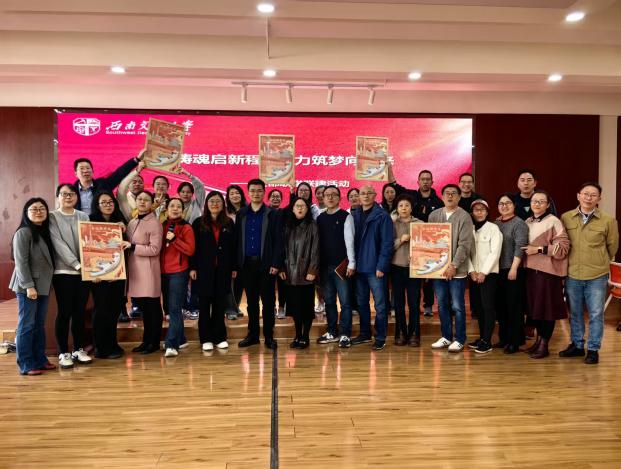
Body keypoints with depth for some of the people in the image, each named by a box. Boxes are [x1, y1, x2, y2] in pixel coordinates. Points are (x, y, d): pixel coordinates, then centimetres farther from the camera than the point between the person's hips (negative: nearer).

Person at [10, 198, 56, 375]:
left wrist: (45, 284, 6)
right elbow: (21, 262, -16)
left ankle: (40, 359, 20)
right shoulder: (23, 233, -10)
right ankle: (26, 364, 4)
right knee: (26, 325, -2)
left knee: (39, 324, 13)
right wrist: (28, 286, -20)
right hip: (28, 287, -8)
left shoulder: (45, 232, 12)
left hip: (43, 286, 8)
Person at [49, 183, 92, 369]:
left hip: (84, 271, 4)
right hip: (63, 271, -3)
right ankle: (63, 353, 10)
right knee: (64, 312, 0)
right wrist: (77, 265, -20)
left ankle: (78, 349, 19)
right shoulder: (52, 217, -1)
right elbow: (58, 244, -11)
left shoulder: (84, 217, 11)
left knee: (80, 312, 8)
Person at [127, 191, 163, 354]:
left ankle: (154, 342, 12)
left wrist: (133, 247, -16)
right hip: (134, 270, 7)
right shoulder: (131, 223, 16)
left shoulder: (154, 223, -8)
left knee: (152, 307, 2)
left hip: (148, 270, -7)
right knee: (142, 307, 13)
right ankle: (146, 340, 23)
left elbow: (155, 249, -15)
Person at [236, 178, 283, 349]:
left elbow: (278, 241, -4)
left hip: (266, 263, -3)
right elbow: (238, 240, 6)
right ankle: (252, 334, 19)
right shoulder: (241, 214, 9)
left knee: (268, 300, 4)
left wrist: (276, 264, -11)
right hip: (247, 263, 3)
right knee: (251, 300, 10)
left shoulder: (273, 214, 0)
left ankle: (268, 336, 12)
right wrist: (236, 264, 0)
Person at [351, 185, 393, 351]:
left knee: (380, 304, 2)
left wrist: (381, 266, -16)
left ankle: (380, 337, 11)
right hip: (359, 267, 6)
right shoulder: (355, 215, 9)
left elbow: (387, 243, -11)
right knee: (362, 303, 14)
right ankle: (364, 334, 27)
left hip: (375, 268, -5)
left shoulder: (382, 216, -7)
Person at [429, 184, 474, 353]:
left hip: (456, 269, -4)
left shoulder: (464, 217, -5)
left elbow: (465, 245, -11)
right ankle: (446, 336, 24)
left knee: (457, 306, 1)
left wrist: (453, 265, -16)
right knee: (442, 305, 12)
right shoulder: (434, 215, 8)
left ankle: (459, 339, 13)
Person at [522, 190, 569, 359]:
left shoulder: (554, 222, -9)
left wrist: (539, 249, -16)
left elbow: (563, 247, -14)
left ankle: (544, 345, 10)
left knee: (547, 307, 1)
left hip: (548, 271, -6)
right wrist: (527, 251, 6)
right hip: (531, 270, 6)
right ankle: (538, 339, 24)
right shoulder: (528, 222, 11)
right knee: (534, 305, 9)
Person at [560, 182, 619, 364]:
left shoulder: (608, 220, -6)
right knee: (575, 313, 14)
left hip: (597, 276, -2)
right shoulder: (566, 218, -2)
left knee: (596, 314, 7)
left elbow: (612, 246, 7)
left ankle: (593, 349, 21)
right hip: (572, 275, 2)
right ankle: (577, 345, 29)